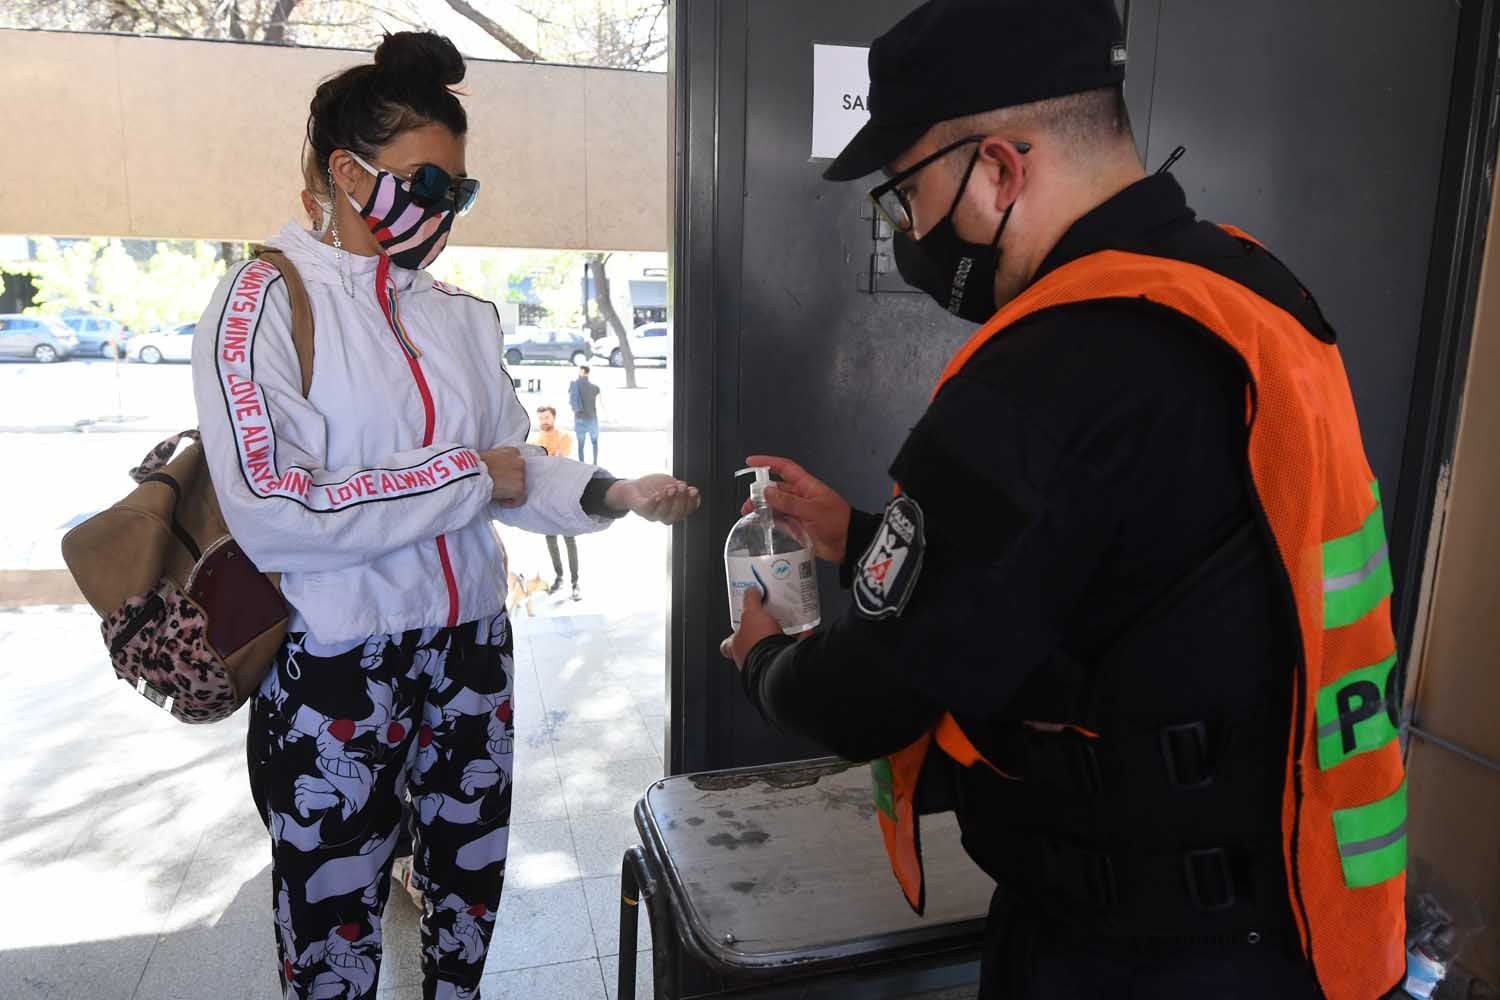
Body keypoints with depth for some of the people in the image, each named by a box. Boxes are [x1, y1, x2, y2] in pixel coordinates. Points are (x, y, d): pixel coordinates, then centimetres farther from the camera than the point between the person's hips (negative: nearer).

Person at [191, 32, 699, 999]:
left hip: (470, 649, 5)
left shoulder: (465, 316, 6)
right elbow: (270, 512, -20)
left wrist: (615, 493, -7)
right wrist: (466, 479, -16)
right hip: (334, 672, -5)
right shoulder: (269, 299, -9)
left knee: (472, 889, 19)